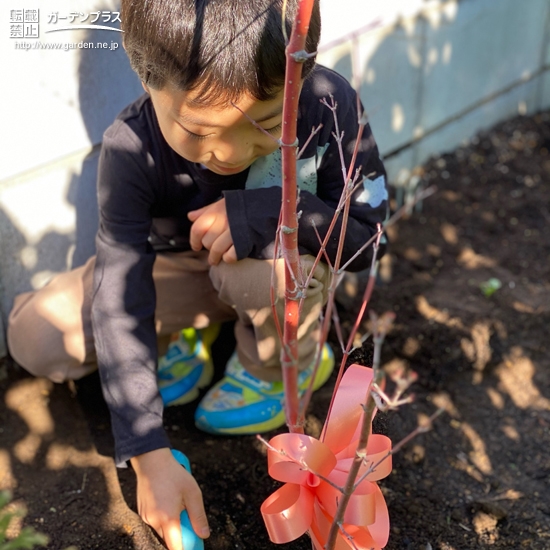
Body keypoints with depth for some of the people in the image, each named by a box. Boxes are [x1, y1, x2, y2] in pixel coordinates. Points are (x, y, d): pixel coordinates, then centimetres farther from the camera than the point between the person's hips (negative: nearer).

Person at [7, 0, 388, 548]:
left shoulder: (329, 104, -30)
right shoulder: (131, 149, -29)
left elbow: (364, 235, -21)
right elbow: (119, 306, -31)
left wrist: (263, 212, -40)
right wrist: (150, 455, -35)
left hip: (283, 270, -1)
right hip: (179, 271, 1)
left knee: (276, 250, -39)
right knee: (35, 337, -16)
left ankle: (284, 367, -4)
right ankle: (190, 336, 8)